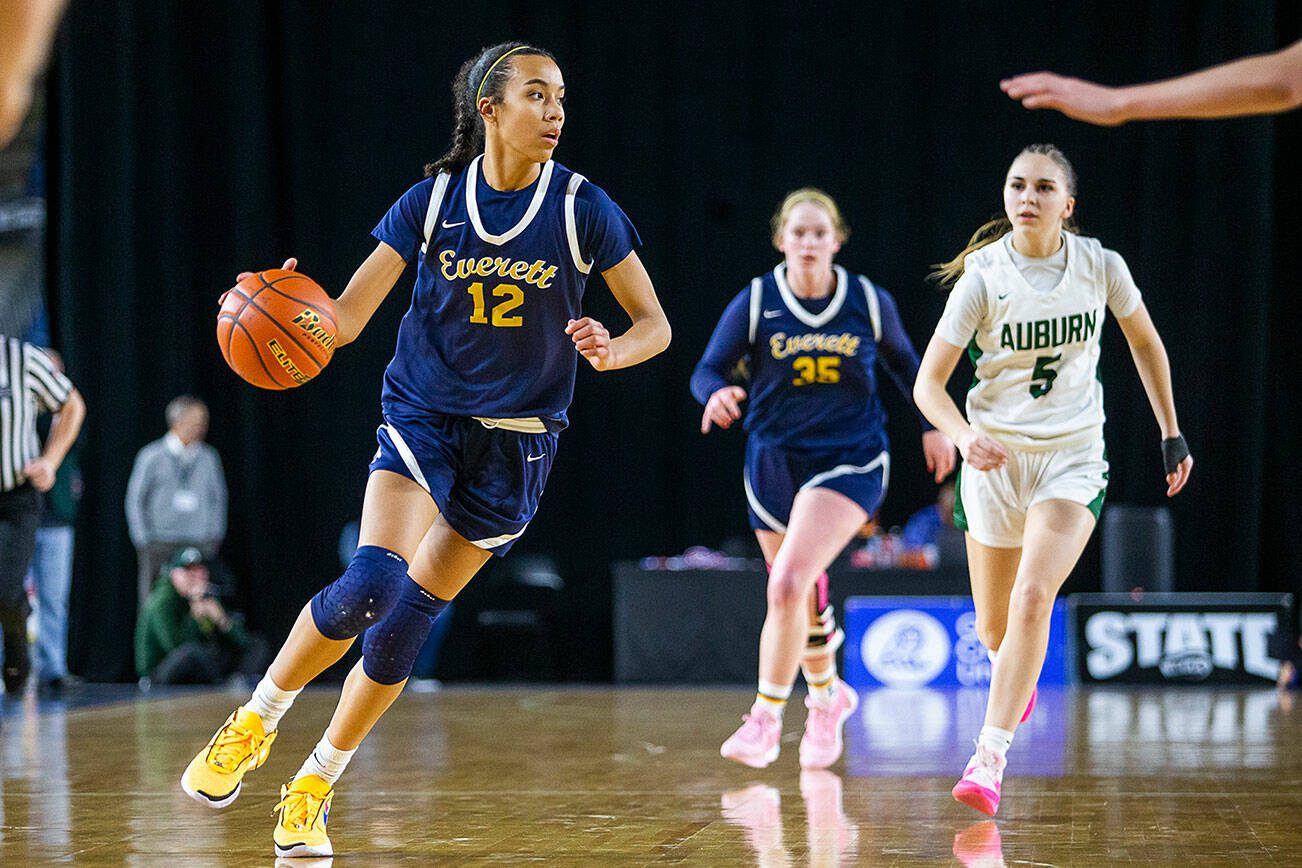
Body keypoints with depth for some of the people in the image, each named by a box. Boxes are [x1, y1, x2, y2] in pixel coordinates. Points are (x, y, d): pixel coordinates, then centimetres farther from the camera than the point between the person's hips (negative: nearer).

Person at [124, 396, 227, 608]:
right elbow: (135, 500, 4)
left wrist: (215, 537, 8)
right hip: (159, 544, -2)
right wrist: (143, 541, -1)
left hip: (199, 543, 2)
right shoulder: (151, 456, -1)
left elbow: (218, 498, 15)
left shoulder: (209, 457, 6)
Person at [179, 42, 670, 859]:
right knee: (370, 584, -22)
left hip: (515, 442, 0)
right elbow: (347, 316, -8)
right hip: (422, 416, 0)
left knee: (408, 616, 0)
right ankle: (255, 721, 2)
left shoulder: (582, 209, -7)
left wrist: (614, 350, -25)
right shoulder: (433, 201, -5)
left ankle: (313, 789, 16)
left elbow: (656, 324, -2)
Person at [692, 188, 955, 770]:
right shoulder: (755, 302, -5)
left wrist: (932, 426, 11)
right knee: (801, 598, 14)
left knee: (788, 584, -22)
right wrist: (717, 393, -29)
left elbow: (903, 362, 13)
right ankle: (827, 697, 43)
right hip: (774, 461, 2)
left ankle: (766, 718, -14)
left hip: (849, 462, -2)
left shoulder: (869, 302, -3)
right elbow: (707, 369, -7)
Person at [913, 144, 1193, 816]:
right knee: (993, 627, 9)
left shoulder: (1101, 266, -5)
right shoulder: (982, 277, -10)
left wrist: (1171, 433, 14)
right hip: (996, 455, 1)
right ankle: (1020, 678, 47)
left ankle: (989, 758, -21)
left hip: (1074, 457, 0)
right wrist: (964, 437, -29)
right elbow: (928, 385, -10)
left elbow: (1145, 343, 13)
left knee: (1033, 597, -22)